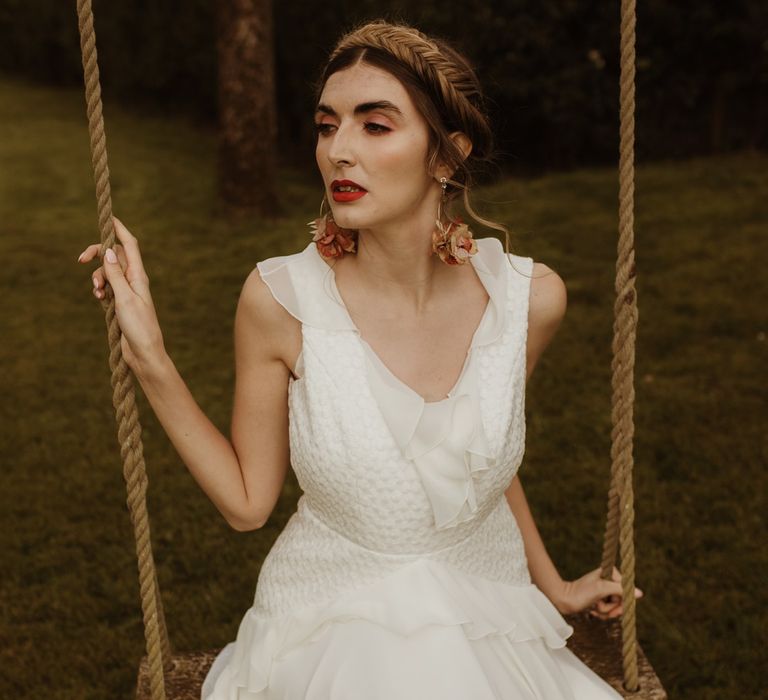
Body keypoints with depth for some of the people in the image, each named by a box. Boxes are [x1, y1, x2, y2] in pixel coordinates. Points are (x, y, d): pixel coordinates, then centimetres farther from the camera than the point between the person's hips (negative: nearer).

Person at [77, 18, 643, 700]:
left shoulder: (530, 297, -9)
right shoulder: (281, 298, -14)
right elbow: (247, 501, -4)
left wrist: (552, 584, 21)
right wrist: (150, 359, -15)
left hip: (485, 626, 3)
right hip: (329, 634, -2)